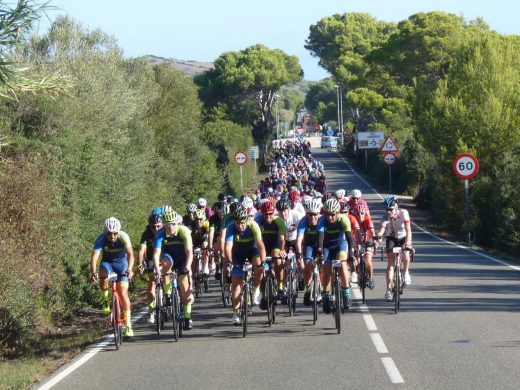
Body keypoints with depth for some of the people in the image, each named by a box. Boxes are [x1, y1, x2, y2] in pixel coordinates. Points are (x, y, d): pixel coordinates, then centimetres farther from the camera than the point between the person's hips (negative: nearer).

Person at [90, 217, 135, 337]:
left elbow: (130, 254, -36)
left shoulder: (123, 237, -27)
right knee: (103, 276, -35)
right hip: (107, 263, 1)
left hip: (121, 262, -1)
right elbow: (94, 256, -34)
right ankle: (106, 299, -7)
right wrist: (94, 273, -49)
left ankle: (128, 326, -9)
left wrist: (129, 269, -53)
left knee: (123, 293, -13)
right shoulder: (101, 238, -26)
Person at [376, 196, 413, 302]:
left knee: (405, 255, -29)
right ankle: (389, 290, -9)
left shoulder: (403, 213, -26)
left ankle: (406, 272, 1)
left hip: (403, 237, -1)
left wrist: (408, 243, -49)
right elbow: (382, 228, -40)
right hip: (391, 239, 1)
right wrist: (379, 234, -64)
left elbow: (408, 229, -35)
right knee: (390, 263, -10)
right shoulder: (386, 218, -24)